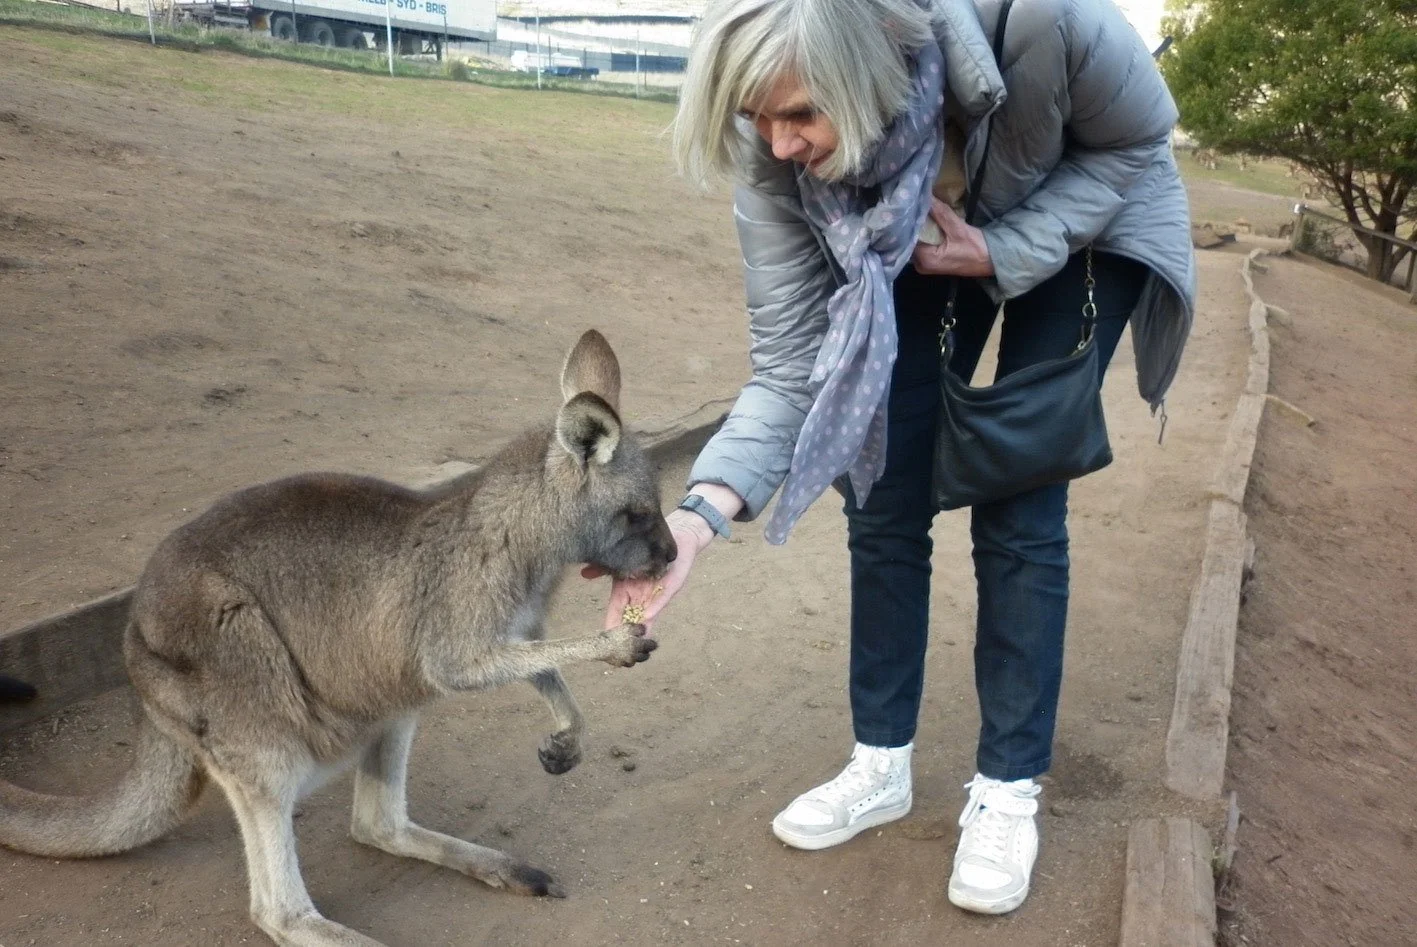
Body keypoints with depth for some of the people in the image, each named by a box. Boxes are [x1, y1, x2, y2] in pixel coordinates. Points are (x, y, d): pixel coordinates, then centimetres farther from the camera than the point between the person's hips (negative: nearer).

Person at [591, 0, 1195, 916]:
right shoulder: (775, 145, -30)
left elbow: (1138, 141, -18)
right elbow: (790, 356, -26)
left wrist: (1004, 253, -31)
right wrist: (703, 509, -40)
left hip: (1080, 222, -2)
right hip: (909, 245, 3)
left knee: (1017, 508, -9)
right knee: (882, 493, -2)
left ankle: (1009, 790, 8)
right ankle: (882, 766, 16)